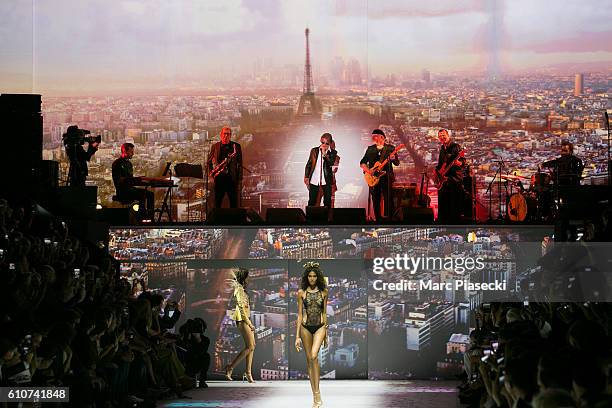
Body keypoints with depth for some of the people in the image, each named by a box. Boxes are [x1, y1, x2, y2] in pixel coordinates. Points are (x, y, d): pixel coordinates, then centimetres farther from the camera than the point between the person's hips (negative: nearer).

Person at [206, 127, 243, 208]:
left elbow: (240, 163, 4)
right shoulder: (215, 146, 10)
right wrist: (212, 172, -1)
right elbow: (209, 161, 16)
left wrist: (239, 179, -3)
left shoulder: (236, 146, 6)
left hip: (232, 178, -1)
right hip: (219, 178, 1)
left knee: (234, 203, 0)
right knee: (217, 203, 2)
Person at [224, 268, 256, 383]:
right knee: (250, 346, -10)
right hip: (242, 320, -9)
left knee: (252, 346, 5)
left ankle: (248, 372, 5)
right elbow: (241, 307, -16)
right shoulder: (238, 288, -11)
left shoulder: (242, 288, 18)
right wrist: (249, 322, -17)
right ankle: (230, 367, -5)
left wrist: (250, 322, 15)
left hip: (247, 319, 9)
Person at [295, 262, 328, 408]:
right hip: (306, 327, 1)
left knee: (314, 356, -22)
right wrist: (297, 336, 0)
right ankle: (315, 396, 10)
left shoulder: (323, 292, 3)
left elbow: (324, 313, 9)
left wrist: (326, 334, 11)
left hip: (320, 327, -1)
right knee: (309, 359, 4)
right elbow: (299, 314, 3)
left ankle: (317, 394, -19)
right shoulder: (301, 292, 2)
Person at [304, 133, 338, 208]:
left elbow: (331, 163, -14)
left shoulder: (333, 153, 2)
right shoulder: (314, 150, 7)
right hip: (314, 180, 1)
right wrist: (306, 176, 5)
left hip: (326, 180, -1)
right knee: (311, 201, 4)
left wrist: (324, 153, -19)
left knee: (327, 202, 2)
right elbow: (309, 164, 10)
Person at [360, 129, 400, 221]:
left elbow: (397, 163, -1)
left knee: (388, 199, -9)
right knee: (376, 201, 5)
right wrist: (365, 168, -7)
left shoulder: (390, 148, 2)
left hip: (386, 178, -3)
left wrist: (393, 159, -23)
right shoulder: (370, 149, 11)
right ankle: (378, 220, 13)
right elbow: (362, 162, 14)